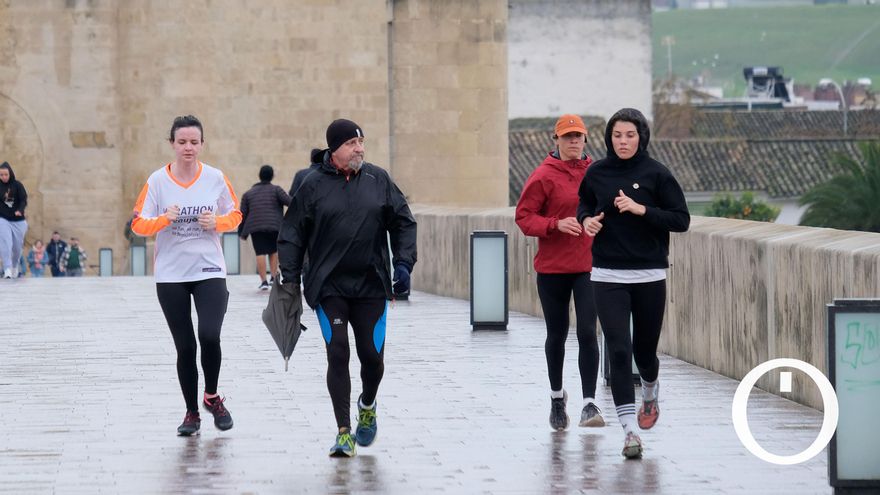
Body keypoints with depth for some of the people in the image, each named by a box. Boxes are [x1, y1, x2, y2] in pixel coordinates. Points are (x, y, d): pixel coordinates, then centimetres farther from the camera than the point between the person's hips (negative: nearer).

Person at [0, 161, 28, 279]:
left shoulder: (18, 185, -6)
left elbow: (24, 200, -14)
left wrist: (20, 210, -30)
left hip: (18, 221, 0)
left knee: (17, 247, 11)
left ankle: (15, 265, 38)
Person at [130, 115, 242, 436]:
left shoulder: (215, 178, 0)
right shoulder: (157, 181, -3)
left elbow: (235, 215, 11)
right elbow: (138, 224, -2)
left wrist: (217, 223, -10)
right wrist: (164, 220, -21)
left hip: (209, 271, 0)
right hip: (170, 275, 0)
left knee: (209, 336, -18)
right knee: (185, 347, 5)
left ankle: (212, 397, 8)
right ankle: (191, 413, 19)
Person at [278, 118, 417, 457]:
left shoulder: (378, 180, 5)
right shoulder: (313, 185, 0)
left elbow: (403, 223, 10)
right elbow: (292, 235, 3)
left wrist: (404, 264, -1)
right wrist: (290, 278, -3)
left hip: (371, 286, 2)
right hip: (329, 288, -1)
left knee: (372, 355, 3)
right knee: (337, 355, -8)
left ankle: (367, 406, 35)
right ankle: (344, 433, -3)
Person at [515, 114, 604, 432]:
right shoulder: (544, 176, -6)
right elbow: (524, 216, -8)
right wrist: (556, 224, -22)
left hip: (589, 266, 1)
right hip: (552, 267, -1)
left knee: (587, 332, -11)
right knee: (557, 335, 12)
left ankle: (589, 403, -11)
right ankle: (557, 395, 34)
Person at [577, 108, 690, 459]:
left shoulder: (656, 174, -4)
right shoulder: (597, 173, 3)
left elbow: (681, 219, -5)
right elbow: (584, 204, 22)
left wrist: (641, 209, -17)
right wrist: (586, 219, -1)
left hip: (650, 275, -1)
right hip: (608, 276, 1)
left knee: (645, 349, 10)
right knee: (618, 350, -11)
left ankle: (650, 392, 46)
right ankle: (630, 431, -11)